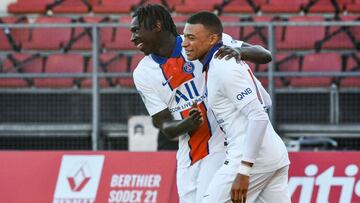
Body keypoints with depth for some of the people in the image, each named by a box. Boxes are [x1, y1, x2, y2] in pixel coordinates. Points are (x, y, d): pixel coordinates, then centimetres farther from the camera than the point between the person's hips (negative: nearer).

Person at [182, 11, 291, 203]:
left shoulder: (223, 69, -14)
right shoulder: (231, 62, 16)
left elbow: (259, 117, -20)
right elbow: (265, 100, 28)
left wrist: (244, 171, -23)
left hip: (253, 158, -10)